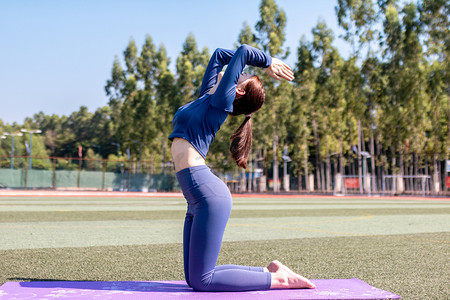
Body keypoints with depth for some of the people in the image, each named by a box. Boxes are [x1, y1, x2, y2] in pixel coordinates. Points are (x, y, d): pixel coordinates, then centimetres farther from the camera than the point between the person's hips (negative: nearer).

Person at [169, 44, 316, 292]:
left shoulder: (220, 101, -4)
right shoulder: (206, 97, 18)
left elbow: (243, 51, -4)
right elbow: (219, 55, 28)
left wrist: (268, 62, 11)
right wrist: (267, 63, 28)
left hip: (209, 195, -9)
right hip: (198, 198, 9)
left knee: (202, 281, -6)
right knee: (193, 279, 12)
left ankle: (277, 279, 4)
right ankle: (268, 270, 19)